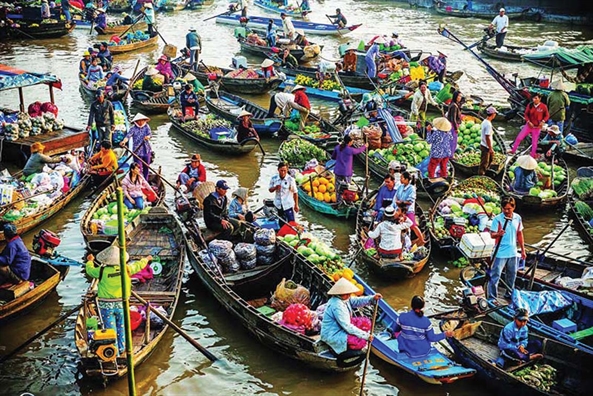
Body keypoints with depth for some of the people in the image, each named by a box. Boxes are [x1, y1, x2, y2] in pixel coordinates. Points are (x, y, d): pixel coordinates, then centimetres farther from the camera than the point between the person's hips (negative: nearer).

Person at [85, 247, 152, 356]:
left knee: (110, 329, 7)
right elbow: (138, 265, 10)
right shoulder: (126, 269, -8)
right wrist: (146, 259, 31)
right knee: (121, 326, 20)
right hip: (121, 304, 2)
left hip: (106, 305, -2)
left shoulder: (102, 271, -14)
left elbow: (90, 270, 5)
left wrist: (90, 261, 27)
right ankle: (121, 349, 31)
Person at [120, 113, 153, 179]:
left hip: (146, 151, 4)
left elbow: (150, 134, -9)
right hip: (137, 151, -3)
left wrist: (148, 137, -34)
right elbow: (128, 135, -20)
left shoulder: (146, 126, 4)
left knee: (146, 168, 14)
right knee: (139, 169, -5)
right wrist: (124, 141, -41)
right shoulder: (133, 128, -7)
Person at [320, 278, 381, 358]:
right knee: (362, 341, -23)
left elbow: (357, 301, 6)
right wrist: (365, 336, -25)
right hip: (332, 336, -10)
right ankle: (341, 354, -3)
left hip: (341, 328, 11)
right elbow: (347, 327, -29)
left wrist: (372, 298, -10)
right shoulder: (337, 306, -30)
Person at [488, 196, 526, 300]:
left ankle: (509, 294, 36)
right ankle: (492, 297, 2)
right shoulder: (497, 219, -13)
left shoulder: (518, 218, 1)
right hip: (500, 253, -5)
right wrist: (498, 234, -37)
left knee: (512, 275, 18)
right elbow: (492, 234, -14)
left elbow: (520, 234, 12)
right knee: (495, 275, -5)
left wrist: (523, 250, 14)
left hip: (512, 252, 5)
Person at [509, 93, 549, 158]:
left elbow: (547, 115, -1)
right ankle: (513, 151, 13)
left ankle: (533, 155, 21)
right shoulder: (530, 105, -7)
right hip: (529, 125, 2)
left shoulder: (543, 106, -12)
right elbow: (526, 114, 2)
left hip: (537, 127, -2)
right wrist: (528, 121, -13)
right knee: (519, 137, 0)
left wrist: (543, 121, -18)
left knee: (534, 142, 7)